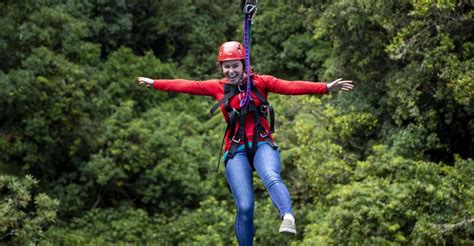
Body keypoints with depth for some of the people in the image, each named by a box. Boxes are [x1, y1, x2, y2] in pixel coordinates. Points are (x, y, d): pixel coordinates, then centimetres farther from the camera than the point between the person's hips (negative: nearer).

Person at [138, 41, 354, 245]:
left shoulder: (260, 82, 3)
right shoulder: (218, 87, 10)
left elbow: (291, 87, -7)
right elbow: (186, 86, 12)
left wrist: (326, 87, -19)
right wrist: (154, 84, 11)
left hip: (262, 145, -2)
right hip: (236, 150, 2)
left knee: (271, 177, -35)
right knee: (245, 208, -11)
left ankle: (288, 218, -59)